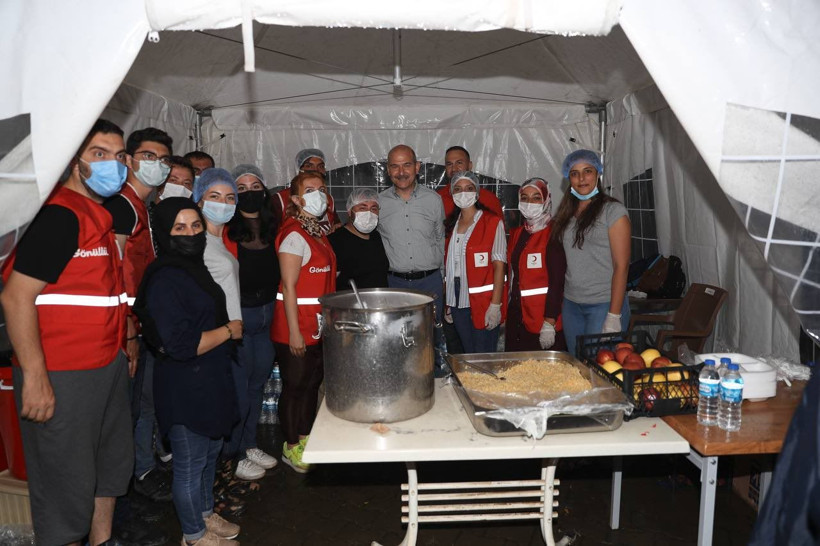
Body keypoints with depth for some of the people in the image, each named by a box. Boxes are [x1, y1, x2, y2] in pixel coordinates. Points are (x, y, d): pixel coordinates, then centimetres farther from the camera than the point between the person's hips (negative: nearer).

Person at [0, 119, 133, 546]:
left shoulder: (103, 215, 12)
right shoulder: (59, 214, -16)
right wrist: (34, 376, -22)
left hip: (108, 366, 10)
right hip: (61, 376, -10)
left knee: (112, 464, 22)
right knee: (67, 483, 4)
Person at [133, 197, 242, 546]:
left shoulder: (195, 267, 7)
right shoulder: (165, 279, -22)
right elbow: (180, 345, -27)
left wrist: (229, 328, 8)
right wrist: (229, 331, -17)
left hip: (210, 380, 10)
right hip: (185, 387, -9)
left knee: (211, 452, 24)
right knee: (190, 464, 9)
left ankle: (206, 514, 44)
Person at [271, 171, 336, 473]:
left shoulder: (319, 232, 11)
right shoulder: (294, 234, -16)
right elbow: (288, 287, -18)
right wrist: (294, 332, -19)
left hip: (320, 325, 9)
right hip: (297, 326, -8)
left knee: (313, 383, 18)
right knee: (294, 387, 5)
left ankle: (305, 439, 34)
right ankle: (291, 448, 22)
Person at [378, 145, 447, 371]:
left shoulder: (434, 199, 3)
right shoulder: (379, 203, 2)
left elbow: (441, 240, 11)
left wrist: (440, 275, 9)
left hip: (430, 280, 0)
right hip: (395, 282, 0)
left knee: (433, 341, 9)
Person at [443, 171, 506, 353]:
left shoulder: (492, 223, -5)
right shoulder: (450, 225, 11)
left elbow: (499, 266, -10)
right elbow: (448, 266, 12)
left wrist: (495, 305, -17)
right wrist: (448, 304, 7)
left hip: (483, 302, -5)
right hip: (457, 302, 5)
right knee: (467, 354, 13)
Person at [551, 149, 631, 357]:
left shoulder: (613, 211, -5)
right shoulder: (567, 213, 11)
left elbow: (621, 266, -10)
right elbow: (562, 262, 12)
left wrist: (614, 315, -15)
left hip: (604, 305, -5)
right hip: (571, 304, 5)